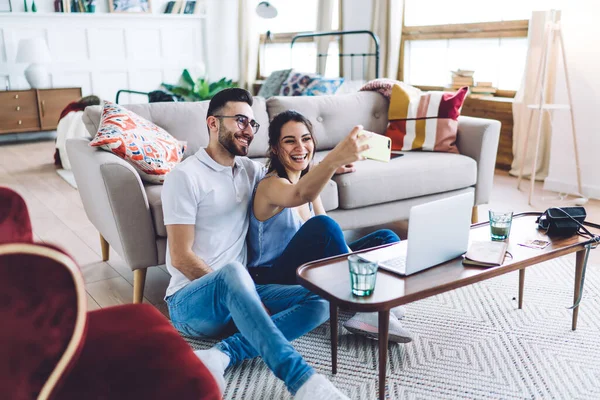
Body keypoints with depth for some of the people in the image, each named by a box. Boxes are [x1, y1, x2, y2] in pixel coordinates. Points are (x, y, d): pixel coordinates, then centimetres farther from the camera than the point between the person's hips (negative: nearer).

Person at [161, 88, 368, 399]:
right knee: (232, 271, -40)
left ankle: (223, 355, -29)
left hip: (234, 295, 7)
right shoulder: (185, 176, -8)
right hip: (189, 302, -7)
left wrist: (334, 159, -15)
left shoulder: (250, 170, 13)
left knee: (321, 300, -13)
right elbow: (181, 258, -14)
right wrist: (241, 296, -17)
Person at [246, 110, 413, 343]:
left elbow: (329, 236, 6)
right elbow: (301, 194, -43)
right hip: (273, 280, -9)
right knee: (321, 225, -35)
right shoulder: (271, 185, -17)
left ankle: (370, 314, -24)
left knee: (387, 239, 1)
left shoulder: (307, 179, 8)